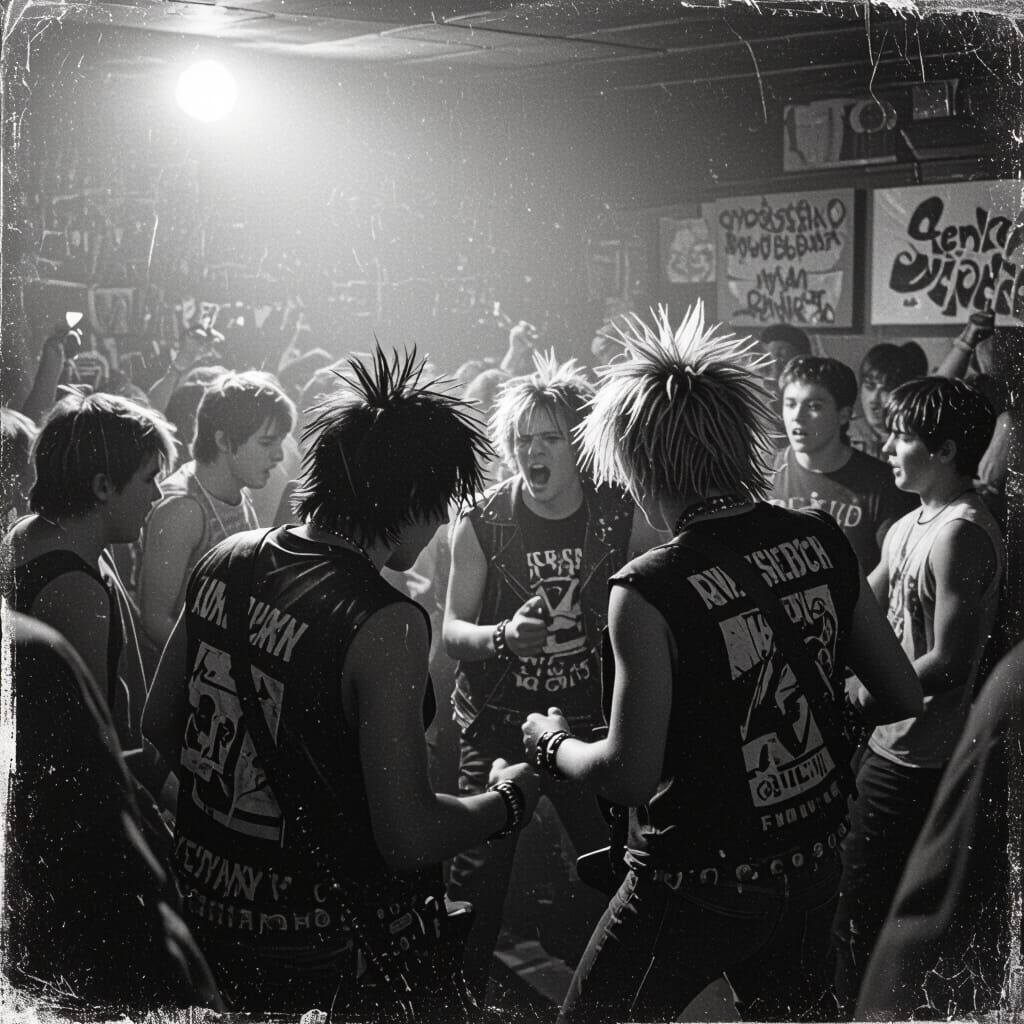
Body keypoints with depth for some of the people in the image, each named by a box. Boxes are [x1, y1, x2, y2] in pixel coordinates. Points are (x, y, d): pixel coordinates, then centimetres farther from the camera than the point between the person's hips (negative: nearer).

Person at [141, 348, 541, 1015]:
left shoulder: (225, 562, -4)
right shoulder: (384, 623, -25)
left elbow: (159, 729, 7)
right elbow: (408, 836, -25)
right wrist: (509, 799, -8)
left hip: (208, 906, 7)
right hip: (332, 955, -6)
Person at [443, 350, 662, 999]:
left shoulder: (623, 517, -5)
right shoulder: (483, 523, -7)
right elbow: (452, 631, -5)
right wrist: (504, 636, -24)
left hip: (592, 721, 1)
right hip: (499, 722, -1)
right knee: (479, 874, -4)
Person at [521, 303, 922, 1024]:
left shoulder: (649, 592, -23)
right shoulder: (826, 544, -6)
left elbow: (631, 774, -21)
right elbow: (903, 698, 3)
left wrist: (552, 744, -2)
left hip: (699, 887, -6)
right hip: (814, 868, 6)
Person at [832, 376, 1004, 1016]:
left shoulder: (962, 534, -20)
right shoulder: (912, 526, 10)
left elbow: (950, 664, -23)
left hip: (916, 763, -9)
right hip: (891, 745, 9)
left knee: (863, 915, 1)